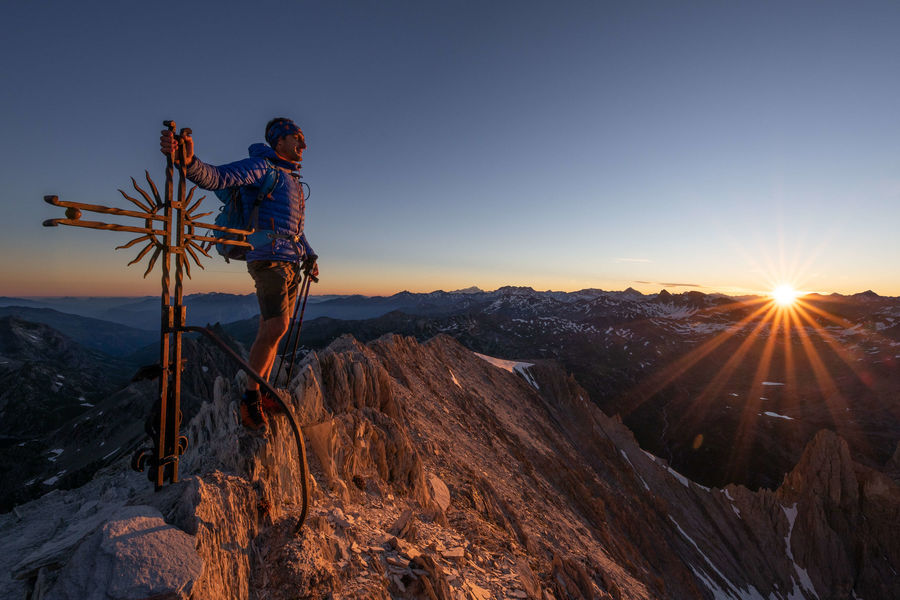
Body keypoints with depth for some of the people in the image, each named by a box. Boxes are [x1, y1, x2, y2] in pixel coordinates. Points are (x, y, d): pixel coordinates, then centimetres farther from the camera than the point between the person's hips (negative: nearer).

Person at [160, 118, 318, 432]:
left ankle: (262, 391, 19)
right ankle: (250, 400, -3)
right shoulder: (261, 165, 0)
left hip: (292, 263, 8)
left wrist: (309, 256, 18)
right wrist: (189, 162, -38)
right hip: (269, 258, -8)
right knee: (276, 327, -18)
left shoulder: (294, 182, 25)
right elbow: (217, 177, -17)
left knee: (270, 329, 9)